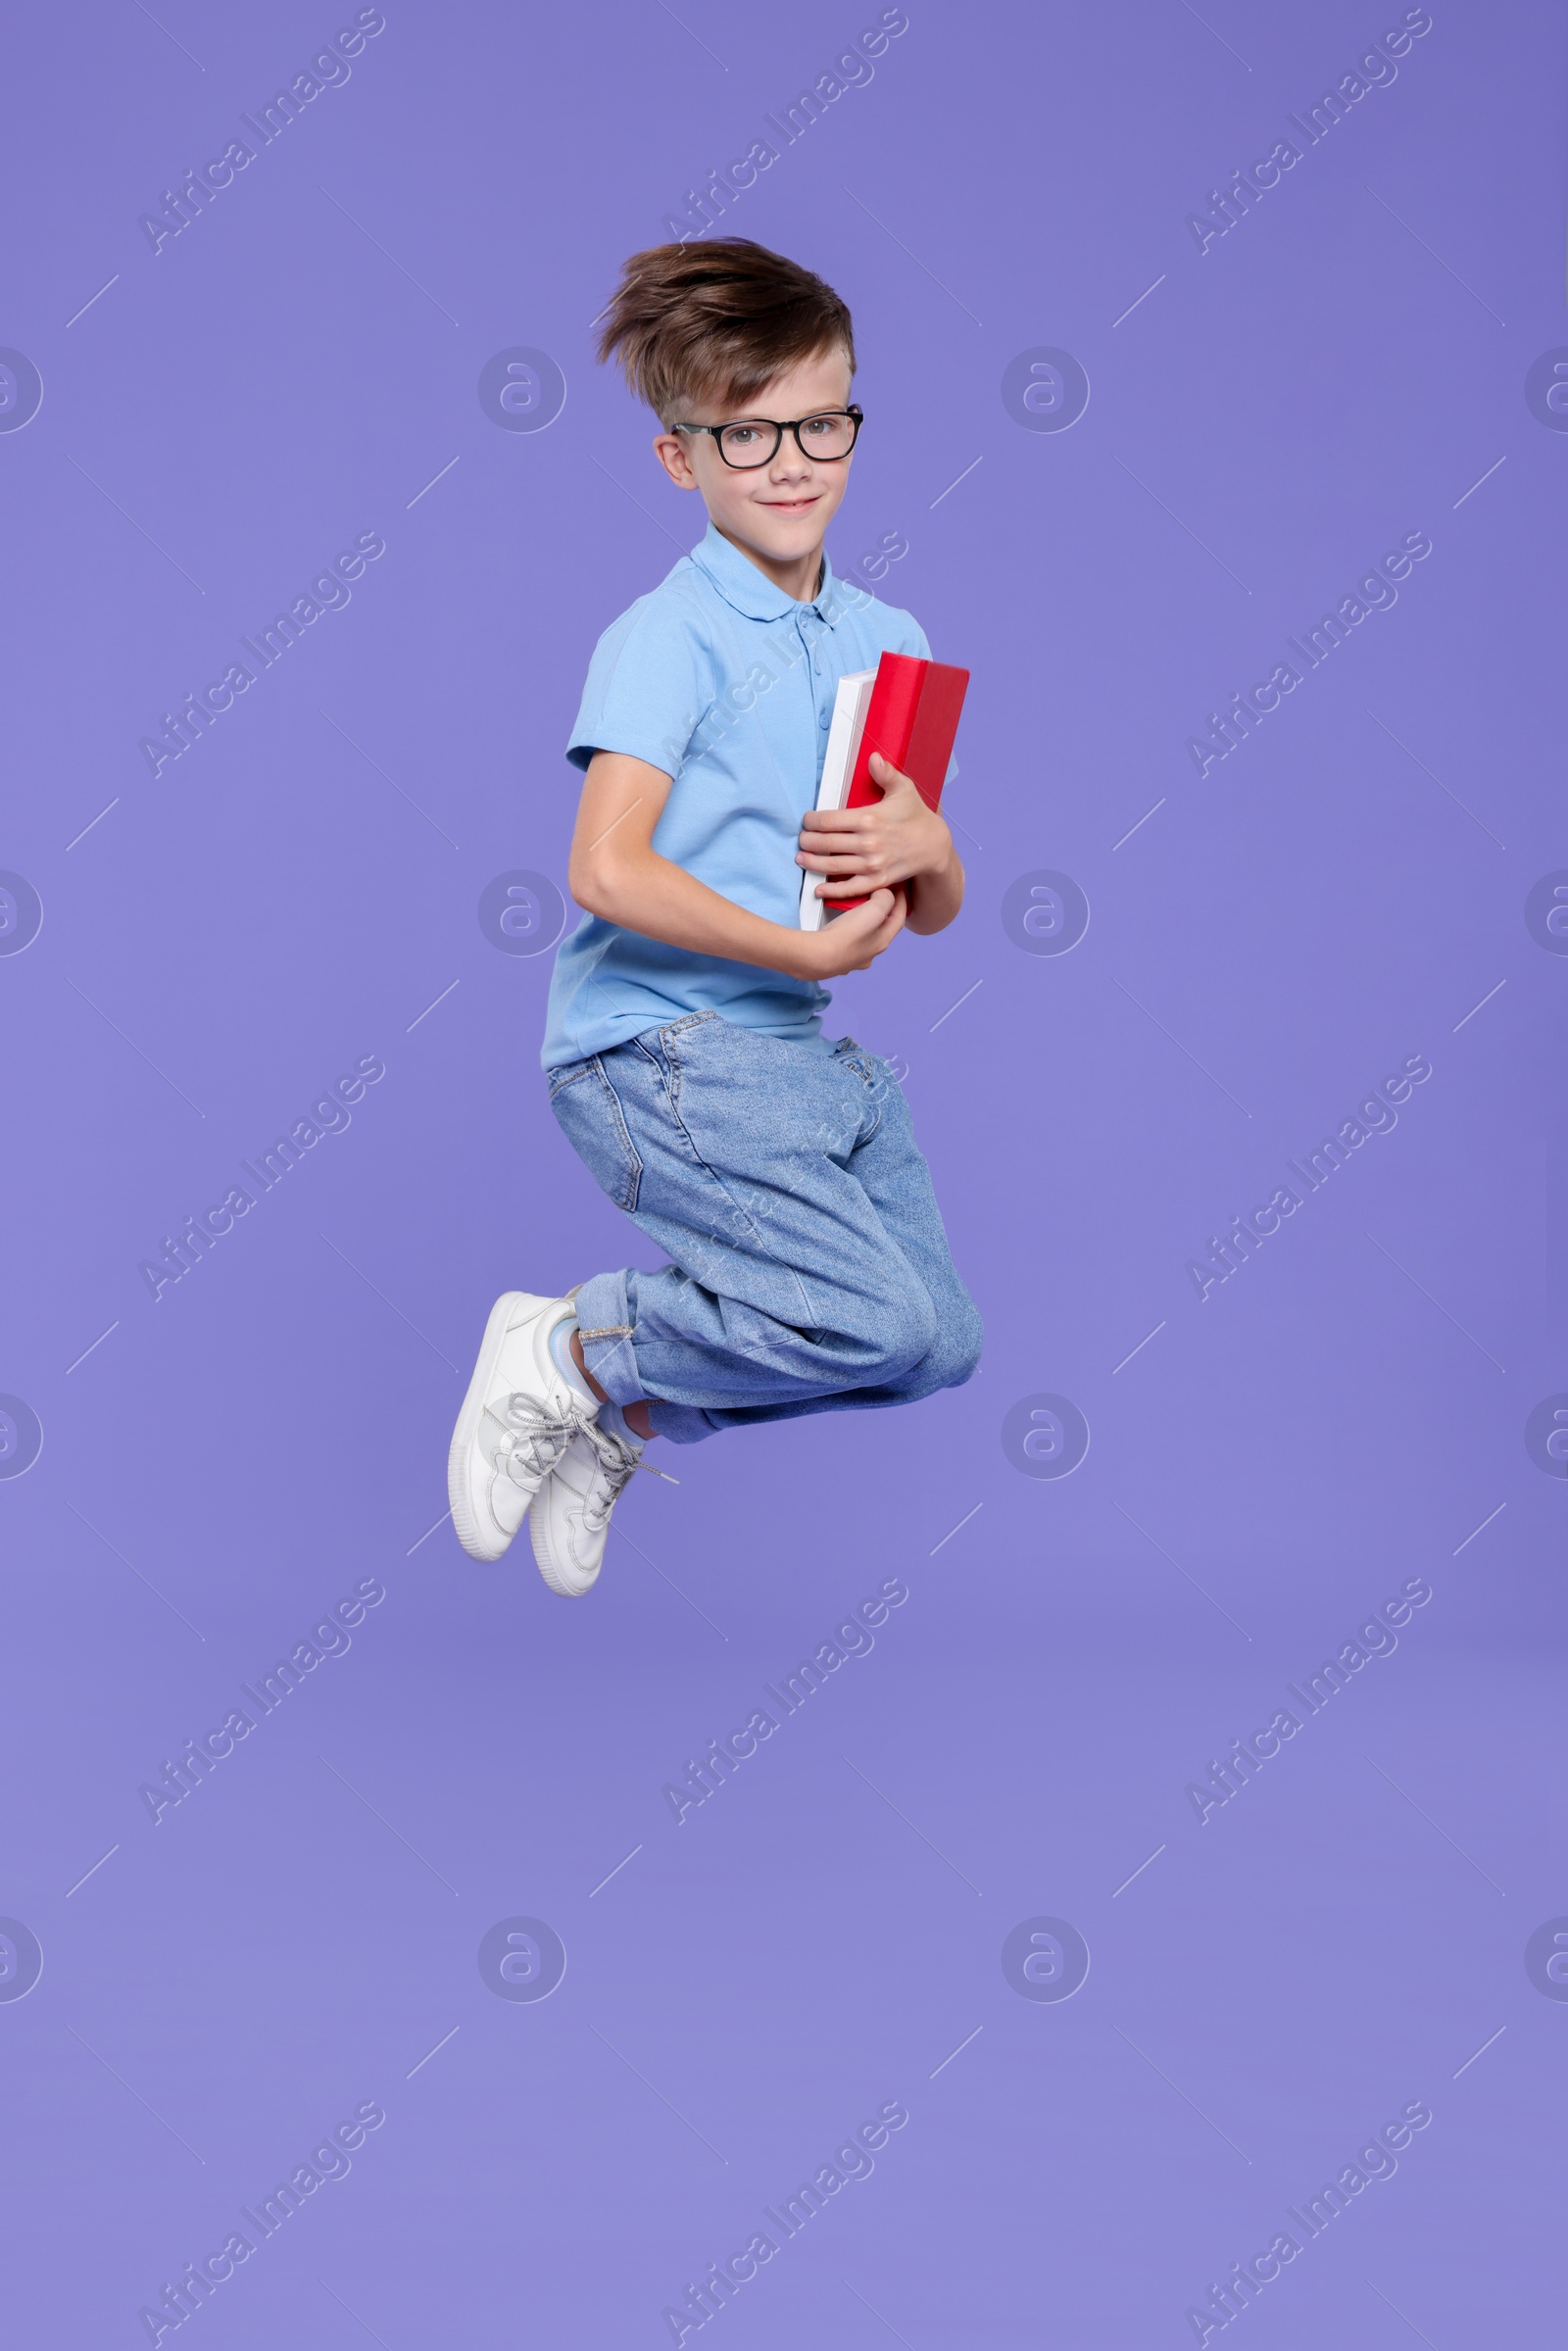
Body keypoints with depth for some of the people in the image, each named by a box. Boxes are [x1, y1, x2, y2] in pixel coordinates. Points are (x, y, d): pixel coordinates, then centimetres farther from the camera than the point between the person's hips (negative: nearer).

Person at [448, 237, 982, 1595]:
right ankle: (568, 1354, 2)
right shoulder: (668, 637, -11)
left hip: (798, 1052, 8)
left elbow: (936, 910, 13)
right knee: (876, 1318, -19)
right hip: (657, 1047, -8)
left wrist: (925, 849, -11)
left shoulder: (887, 644, 11)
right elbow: (607, 872, -22)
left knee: (940, 1347, 8)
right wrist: (808, 952, -19)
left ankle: (632, 1412, 23)